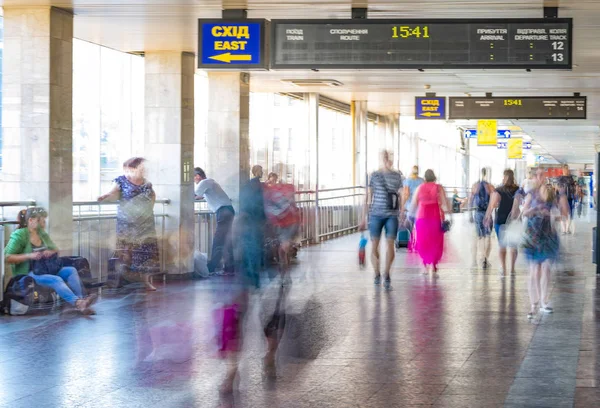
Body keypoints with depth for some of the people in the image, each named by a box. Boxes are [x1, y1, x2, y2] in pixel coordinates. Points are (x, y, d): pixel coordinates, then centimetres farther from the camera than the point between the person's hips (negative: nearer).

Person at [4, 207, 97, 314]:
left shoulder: (42, 234, 13)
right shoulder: (19, 235, -7)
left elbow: (56, 250, 20)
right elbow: (7, 257, -15)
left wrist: (50, 252, -5)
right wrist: (29, 256, -24)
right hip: (28, 274, -7)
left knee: (71, 270, -16)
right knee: (56, 280, -33)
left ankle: (81, 301, -29)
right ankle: (78, 303, -48)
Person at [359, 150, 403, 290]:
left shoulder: (397, 176, 6)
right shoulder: (374, 175, 1)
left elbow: (400, 196, 13)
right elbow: (368, 197, 3)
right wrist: (364, 217, 1)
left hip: (392, 215, 1)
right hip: (376, 214, -1)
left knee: (390, 245, -9)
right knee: (374, 246, 2)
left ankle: (387, 275, 3)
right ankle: (377, 274, 20)